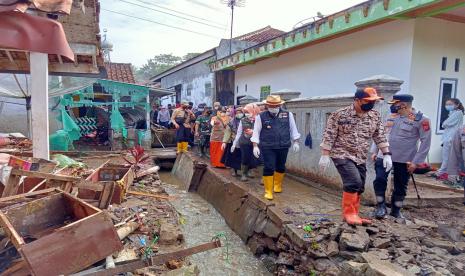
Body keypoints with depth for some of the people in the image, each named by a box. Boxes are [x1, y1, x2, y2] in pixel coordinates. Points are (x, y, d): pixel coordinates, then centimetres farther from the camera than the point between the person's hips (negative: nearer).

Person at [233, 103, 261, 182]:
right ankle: (243, 174, 24)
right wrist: (234, 144, 8)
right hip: (244, 143, 0)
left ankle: (247, 171, 32)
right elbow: (239, 133, 7)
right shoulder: (243, 120, 0)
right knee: (245, 159, 3)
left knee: (254, 160, 4)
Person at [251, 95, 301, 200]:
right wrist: (255, 146, -5)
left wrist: (295, 142, 7)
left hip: (283, 147, 3)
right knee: (269, 168, -5)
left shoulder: (288, 115, 2)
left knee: (280, 167, 15)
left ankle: (278, 185, 39)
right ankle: (268, 191, 6)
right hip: (267, 147, -3)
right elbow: (256, 132, -1)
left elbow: (293, 129, 10)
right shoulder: (261, 117, -4)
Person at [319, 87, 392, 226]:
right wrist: (325, 156, -13)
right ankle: (349, 213, -3)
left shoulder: (375, 116, 5)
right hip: (342, 155, -6)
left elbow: (380, 136, 11)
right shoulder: (339, 114, -12)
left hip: (361, 158, 6)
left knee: (359, 187, 7)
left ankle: (353, 215, 21)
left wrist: (386, 154, 5)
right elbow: (329, 136, -11)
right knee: (354, 182, -19)